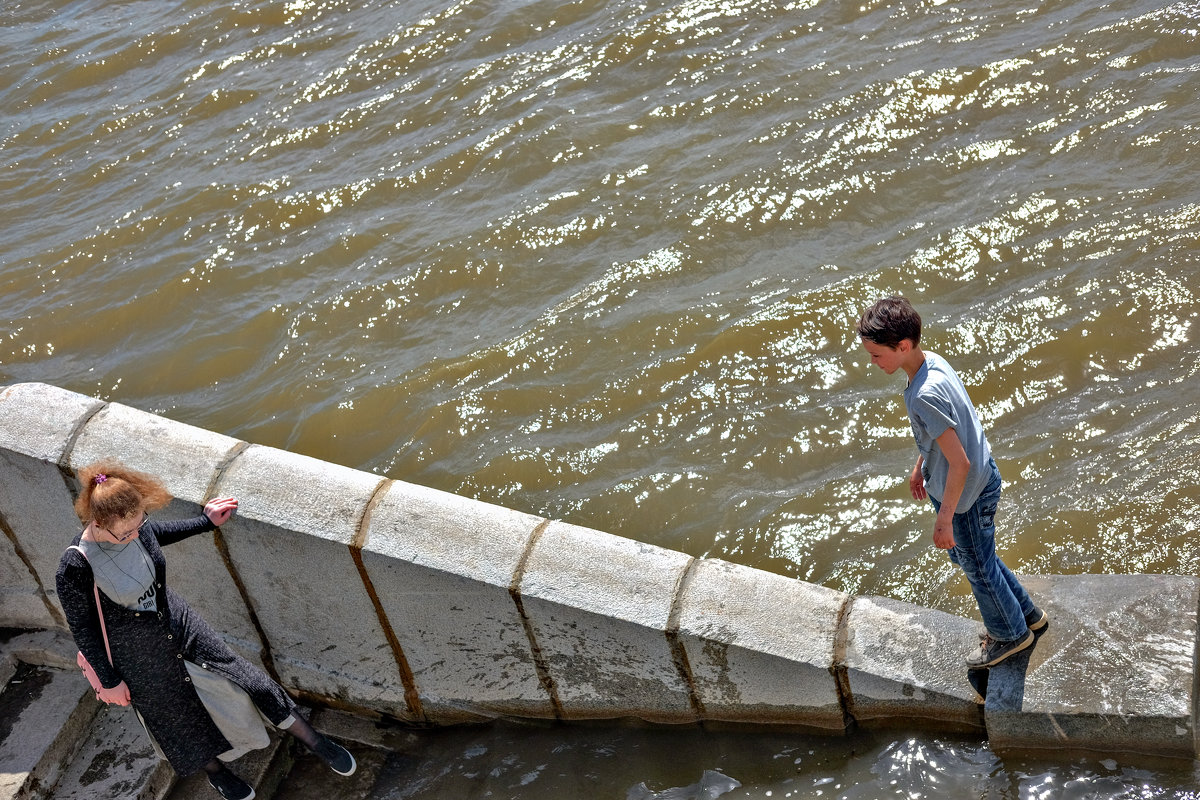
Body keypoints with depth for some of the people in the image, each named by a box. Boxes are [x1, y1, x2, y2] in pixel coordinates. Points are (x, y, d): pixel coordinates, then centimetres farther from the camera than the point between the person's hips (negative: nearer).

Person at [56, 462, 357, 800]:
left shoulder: (134, 523, -20)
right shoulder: (75, 569, -35)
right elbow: (81, 628, -19)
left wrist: (206, 522, 13)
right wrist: (108, 680, -8)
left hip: (177, 622, 4)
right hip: (138, 658, -4)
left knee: (242, 680, 13)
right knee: (177, 714, 21)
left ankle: (312, 739, 33)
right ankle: (216, 771, 54)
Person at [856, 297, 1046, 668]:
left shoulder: (925, 396, -35)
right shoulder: (934, 362, -7)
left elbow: (959, 463, -31)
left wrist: (944, 518, -22)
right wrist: (920, 466, 22)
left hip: (966, 495, -9)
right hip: (981, 478, 9)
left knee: (978, 566, 16)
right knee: (966, 555, 28)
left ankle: (1010, 634, 41)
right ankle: (1026, 613, 47)